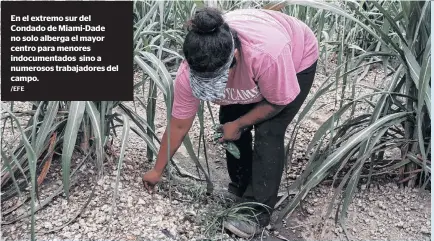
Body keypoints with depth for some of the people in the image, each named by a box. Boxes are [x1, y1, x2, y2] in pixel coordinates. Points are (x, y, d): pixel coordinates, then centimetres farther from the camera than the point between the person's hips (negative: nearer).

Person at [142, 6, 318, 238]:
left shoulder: (268, 53, -46)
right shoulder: (189, 71, -31)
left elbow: (279, 101, -26)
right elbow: (179, 125, -17)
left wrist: (239, 124, -19)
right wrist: (157, 170, -8)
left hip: (297, 60, -4)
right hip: (247, 69, 4)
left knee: (268, 133, -16)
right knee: (228, 123, -4)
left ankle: (258, 211, -4)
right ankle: (240, 189, 18)